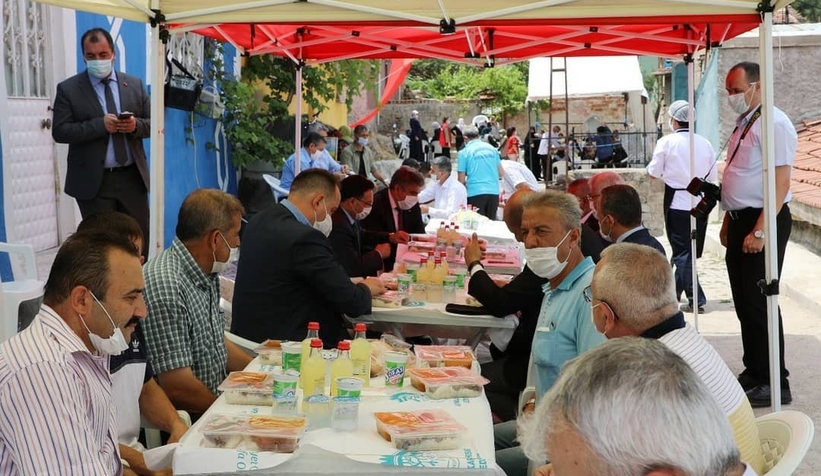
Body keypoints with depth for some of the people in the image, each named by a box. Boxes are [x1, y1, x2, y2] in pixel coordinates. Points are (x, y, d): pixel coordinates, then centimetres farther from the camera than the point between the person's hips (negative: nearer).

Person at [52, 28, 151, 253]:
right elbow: (60, 132, -8)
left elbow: (153, 123, 11)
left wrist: (136, 125, -13)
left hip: (132, 177, 3)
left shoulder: (135, 84, 9)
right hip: (93, 181, -3)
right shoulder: (68, 89, -1)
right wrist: (100, 124, -19)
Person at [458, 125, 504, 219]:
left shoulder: (464, 152, 0)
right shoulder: (491, 148, 11)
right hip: (494, 192, 4)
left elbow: (461, 180, 0)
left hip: (475, 193, -4)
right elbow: (502, 173, 15)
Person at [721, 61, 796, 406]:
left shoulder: (773, 123, -15)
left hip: (763, 222, -9)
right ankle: (754, 372, 26)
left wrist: (760, 231, -23)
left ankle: (774, 384, 4)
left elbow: (780, 181, -20)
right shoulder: (743, 123, 14)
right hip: (740, 222, 9)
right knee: (744, 302, 14)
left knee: (759, 303, -5)